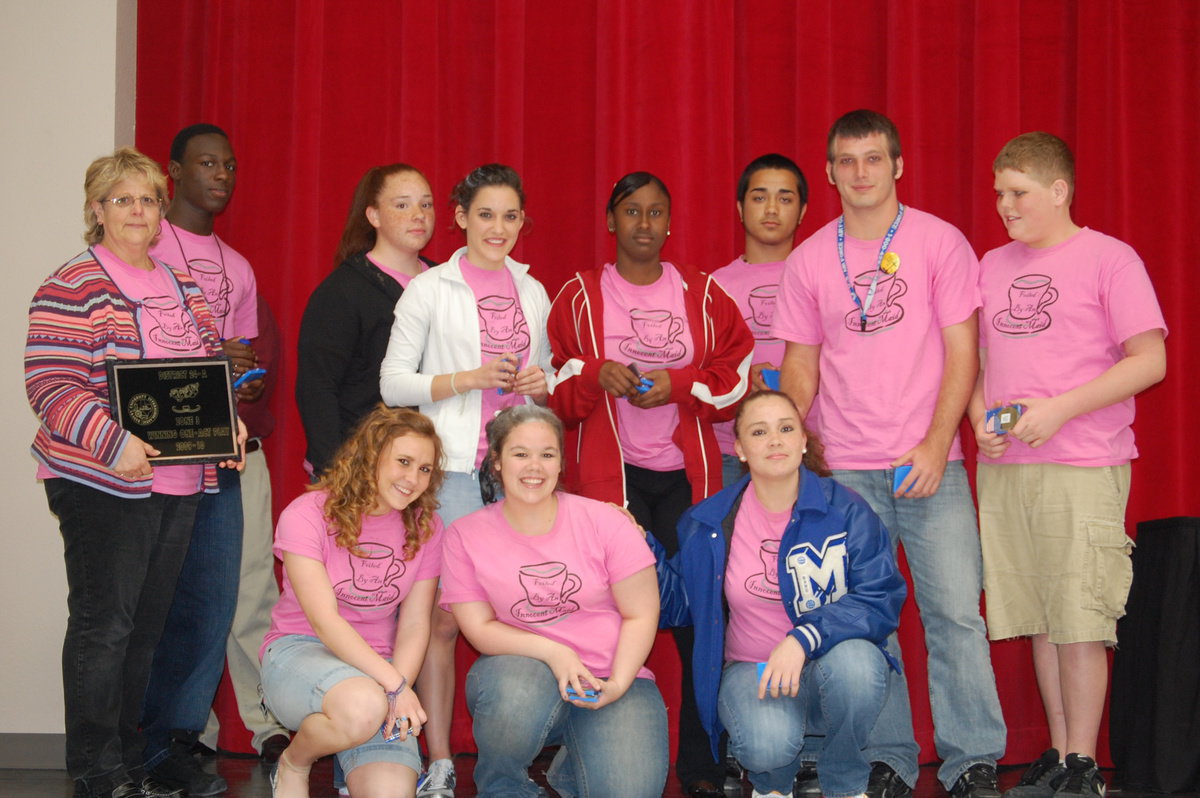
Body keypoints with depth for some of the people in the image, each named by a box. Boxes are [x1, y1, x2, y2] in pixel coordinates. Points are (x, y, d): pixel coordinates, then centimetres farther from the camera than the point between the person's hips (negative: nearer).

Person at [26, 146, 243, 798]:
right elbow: (49, 384, -15)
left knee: (147, 622, 12)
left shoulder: (182, 287, 15)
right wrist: (111, 442, -26)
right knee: (104, 624, -2)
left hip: (179, 482, 7)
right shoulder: (72, 287, -8)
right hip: (103, 483, -7)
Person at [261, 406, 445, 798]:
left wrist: (398, 690, -19)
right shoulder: (308, 514, -11)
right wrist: (393, 684, -27)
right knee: (364, 705, -37)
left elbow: (414, 623, -1)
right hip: (299, 649, -3)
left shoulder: (425, 527, 3)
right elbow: (324, 619, -18)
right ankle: (293, 763, -4)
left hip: (376, 663, 3)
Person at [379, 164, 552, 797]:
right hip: (451, 468, -4)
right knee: (442, 616, -3)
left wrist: (539, 382, 1)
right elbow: (393, 383, -1)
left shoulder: (533, 293, 15)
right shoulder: (429, 289, 2)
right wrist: (469, 379, -13)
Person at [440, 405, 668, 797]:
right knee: (521, 685, -38)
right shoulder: (465, 536, 0)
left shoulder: (606, 522, -2)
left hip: (612, 680, 1)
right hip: (519, 669, 0)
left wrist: (618, 684, -16)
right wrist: (552, 652, -18)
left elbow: (640, 616, 0)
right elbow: (479, 628, -3)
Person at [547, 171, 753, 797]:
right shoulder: (579, 296, 9)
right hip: (607, 474, -1)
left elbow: (738, 380, 8)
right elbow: (553, 392, 8)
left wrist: (678, 385, -8)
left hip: (687, 474, 1)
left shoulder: (703, 295, 11)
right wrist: (597, 376, -11)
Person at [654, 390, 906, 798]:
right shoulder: (709, 524, 1)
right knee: (768, 743, -34)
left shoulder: (847, 510, -5)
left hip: (830, 665, 0)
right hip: (751, 669, 0)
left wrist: (804, 639, -26)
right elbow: (677, 604, 8)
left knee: (854, 660, -36)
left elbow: (881, 599, -13)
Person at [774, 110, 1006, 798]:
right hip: (842, 470, 2)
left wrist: (936, 447, -10)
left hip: (930, 463, -2)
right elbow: (801, 366, 12)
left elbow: (962, 353, -1)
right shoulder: (809, 261, 8)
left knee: (956, 614, -4)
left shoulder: (940, 242, 2)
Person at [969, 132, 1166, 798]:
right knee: (1039, 619, 9)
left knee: (1079, 620, -5)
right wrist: (981, 418, 1)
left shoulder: (1108, 258, -2)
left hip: (1084, 468, -5)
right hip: (1003, 468, 5)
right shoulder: (993, 265, 15)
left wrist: (1058, 408, -15)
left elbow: (1150, 362, -8)